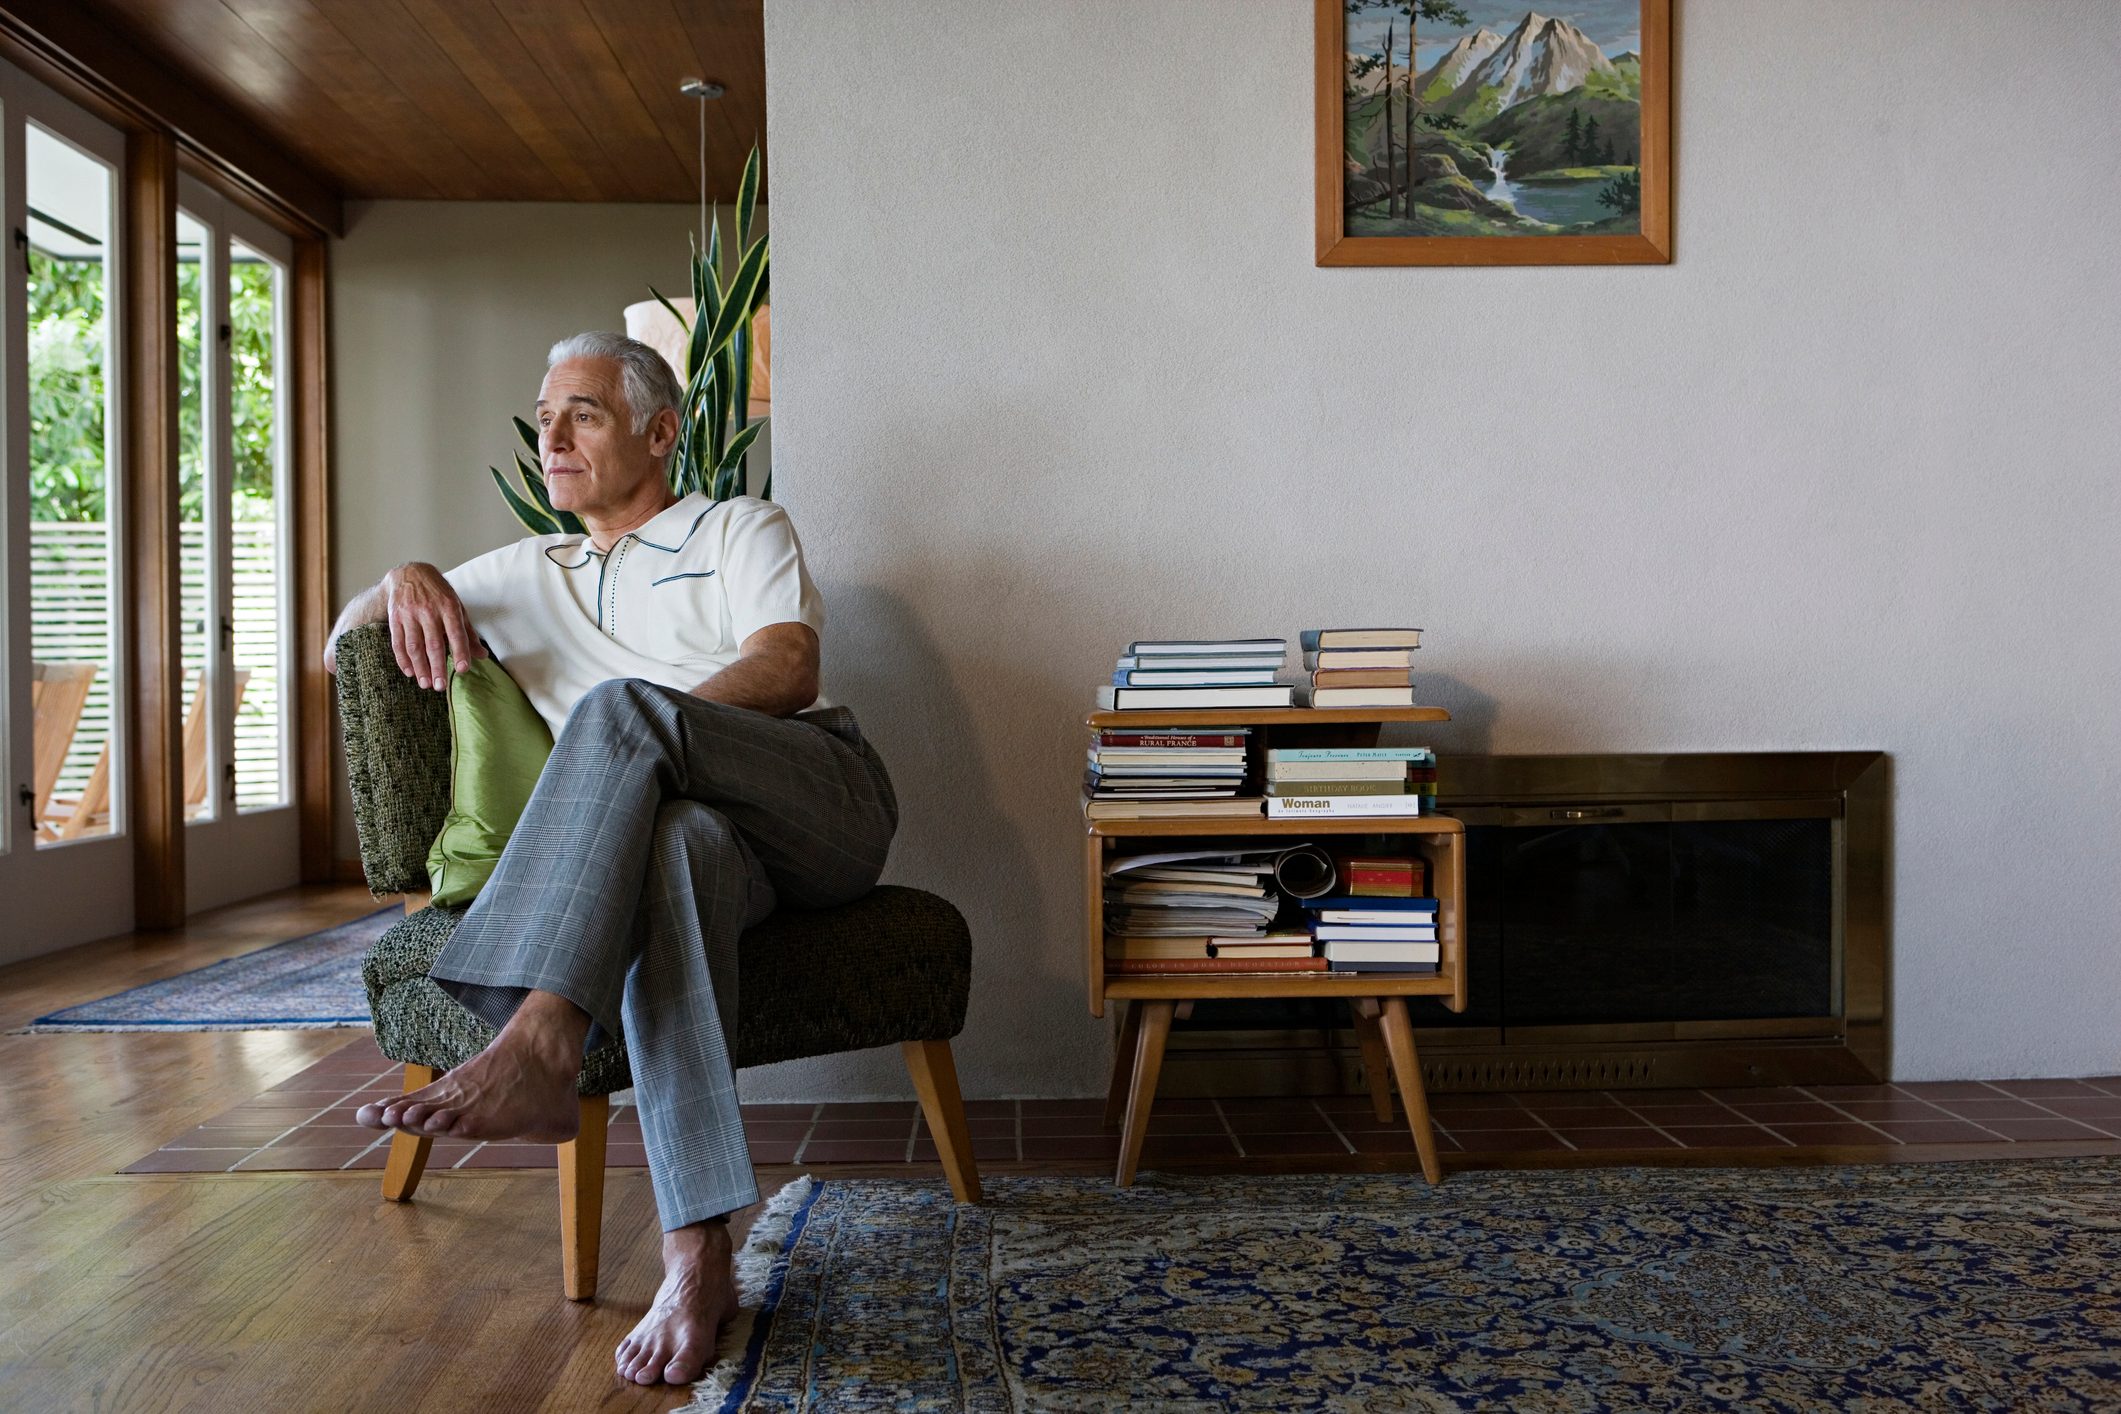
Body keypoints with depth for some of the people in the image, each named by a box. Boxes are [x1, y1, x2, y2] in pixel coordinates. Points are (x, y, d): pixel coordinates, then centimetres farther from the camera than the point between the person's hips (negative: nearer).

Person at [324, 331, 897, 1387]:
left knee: (615, 704, -30)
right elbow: (340, 651, 31)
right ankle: (697, 1257, -45)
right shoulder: (528, 575, 30)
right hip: (697, 820, 2)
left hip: (826, 799, -2)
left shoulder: (740, 528, 18)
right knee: (679, 844, -38)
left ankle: (537, 1047, -44)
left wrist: (637, 727, -15)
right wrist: (405, 580, 8)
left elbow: (787, 671, -1)